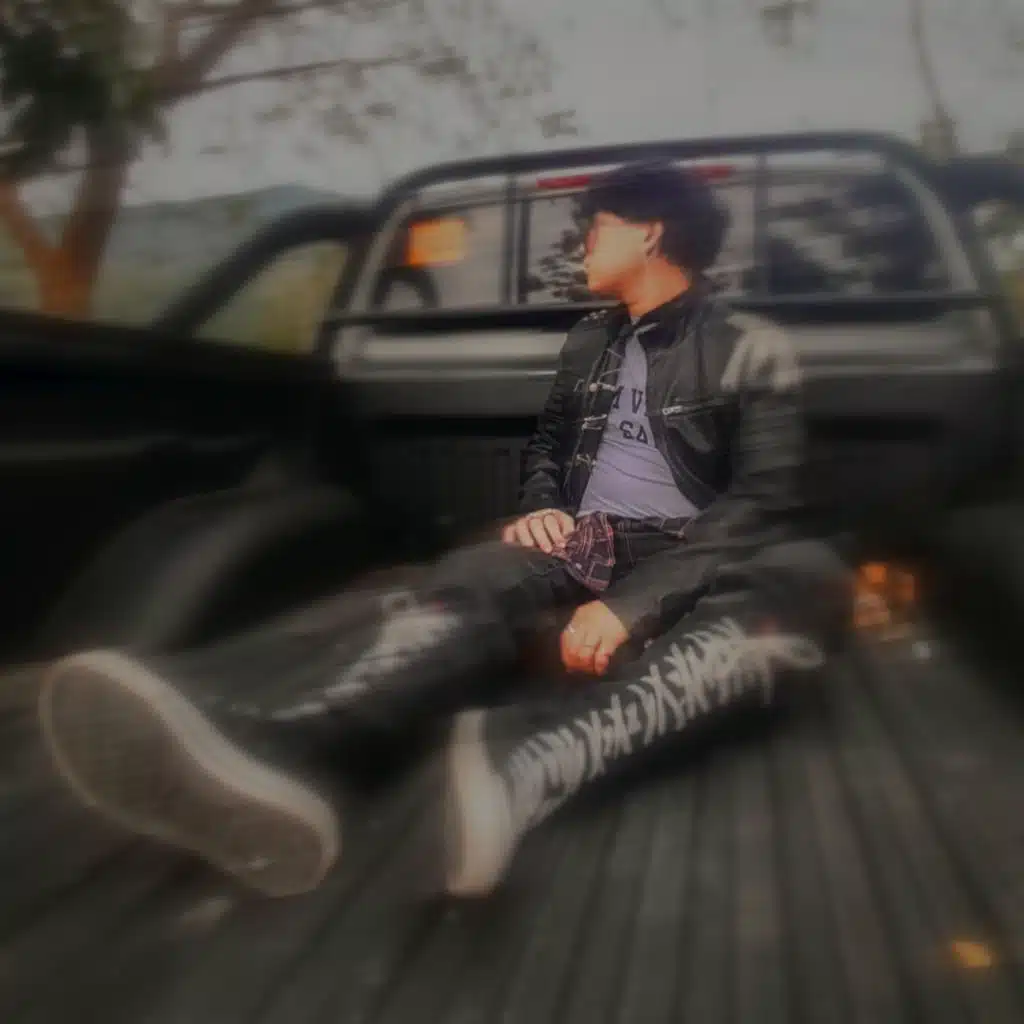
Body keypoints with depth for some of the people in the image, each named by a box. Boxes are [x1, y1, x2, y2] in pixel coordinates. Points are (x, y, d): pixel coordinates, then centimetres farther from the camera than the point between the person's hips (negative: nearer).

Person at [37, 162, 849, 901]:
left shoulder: (754, 351, 0)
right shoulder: (590, 342, 17)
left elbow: (762, 505, -11)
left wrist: (631, 604, -26)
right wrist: (540, 505, 1)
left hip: (684, 560, -3)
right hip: (583, 543, 3)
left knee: (804, 578, -37)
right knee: (472, 587, -31)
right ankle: (256, 740, -64)